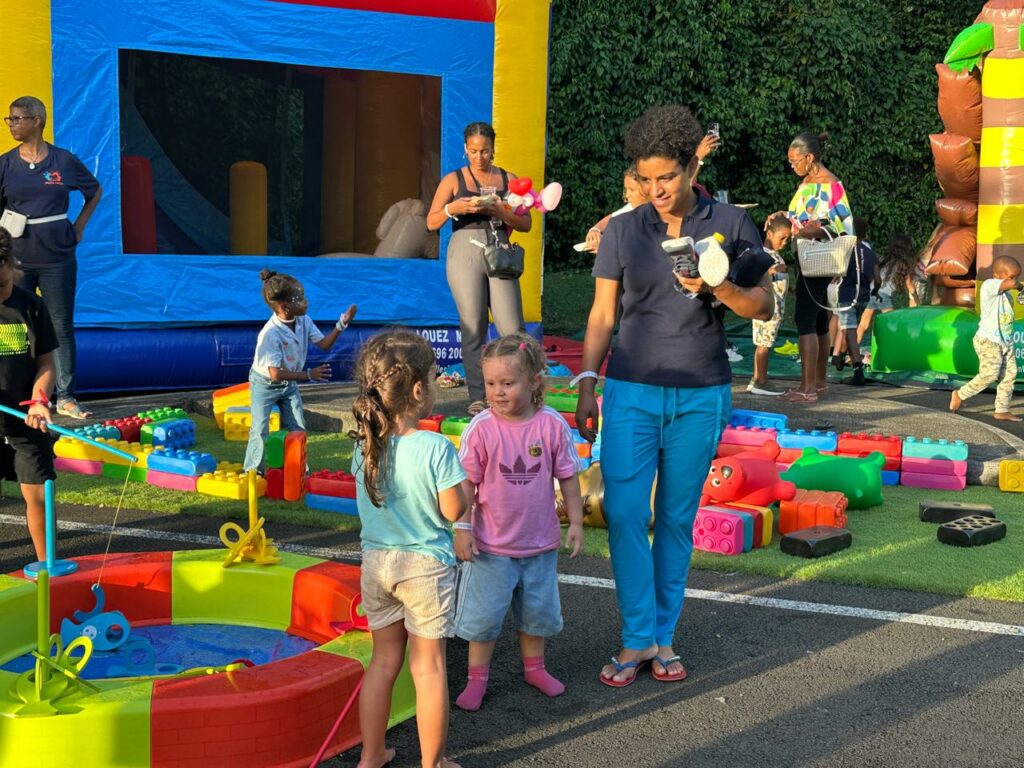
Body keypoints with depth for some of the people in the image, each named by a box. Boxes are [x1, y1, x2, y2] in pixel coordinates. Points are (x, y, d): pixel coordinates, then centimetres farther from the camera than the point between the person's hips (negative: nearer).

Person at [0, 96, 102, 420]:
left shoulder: (64, 161, 1)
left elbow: (95, 192, 17)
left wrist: (79, 226, 9)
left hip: (57, 259, -1)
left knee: (62, 327, 4)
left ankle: (65, 398, 12)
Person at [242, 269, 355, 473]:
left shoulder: (304, 321, -14)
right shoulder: (270, 334, -34)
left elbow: (324, 344, -7)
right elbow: (275, 373, -32)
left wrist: (341, 324, -22)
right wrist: (309, 374, -29)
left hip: (289, 383, 6)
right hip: (265, 384, -6)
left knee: (297, 429, 6)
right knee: (260, 432, -5)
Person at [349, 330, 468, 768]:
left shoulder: (363, 446, -5)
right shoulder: (436, 449, -21)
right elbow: (454, 511, -15)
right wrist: (463, 482, 3)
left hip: (376, 562, 5)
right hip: (425, 566, -5)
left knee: (384, 659, 18)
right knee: (428, 666, 7)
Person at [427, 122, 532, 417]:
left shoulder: (508, 179, 12)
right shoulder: (454, 180, 8)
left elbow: (525, 224, 9)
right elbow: (431, 223, 4)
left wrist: (500, 212, -9)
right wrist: (452, 208, -15)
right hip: (465, 252, -1)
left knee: (513, 328, -6)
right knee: (473, 329, -3)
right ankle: (477, 398, 1)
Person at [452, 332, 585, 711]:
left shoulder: (552, 425, -10)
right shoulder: (481, 428, -16)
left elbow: (567, 477, -1)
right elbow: (466, 483, -10)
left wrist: (576, 523, 1)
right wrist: (461, 528, -12)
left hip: (540, 542, 2)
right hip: (491, 544, -2)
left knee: (537, 610, 19)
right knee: (483, 613, 6)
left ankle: (534, 667, 39)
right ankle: (477, 677, 22)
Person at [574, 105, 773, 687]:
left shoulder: (730, 224, 1)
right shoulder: (623, 230, 3)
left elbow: (764, 307, 3)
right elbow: (602, 315, 7)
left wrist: (717, 287, -15)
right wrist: (587, 385, 1)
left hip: (701, 395, 0)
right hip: (632, 391, 0)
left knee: (677, 520, 7)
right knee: (624, 514, -7)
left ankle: (663, 636, 18)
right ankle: (637, 639, 5)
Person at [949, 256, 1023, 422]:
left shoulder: (1006, 294, 16)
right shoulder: (989, 285, -13)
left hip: (1005, 342, 9)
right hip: (988, 340, -9)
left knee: (1009, 374, 4)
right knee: (989, 374, -17)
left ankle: (1002, 410, 10)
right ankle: (960, 394, 2)